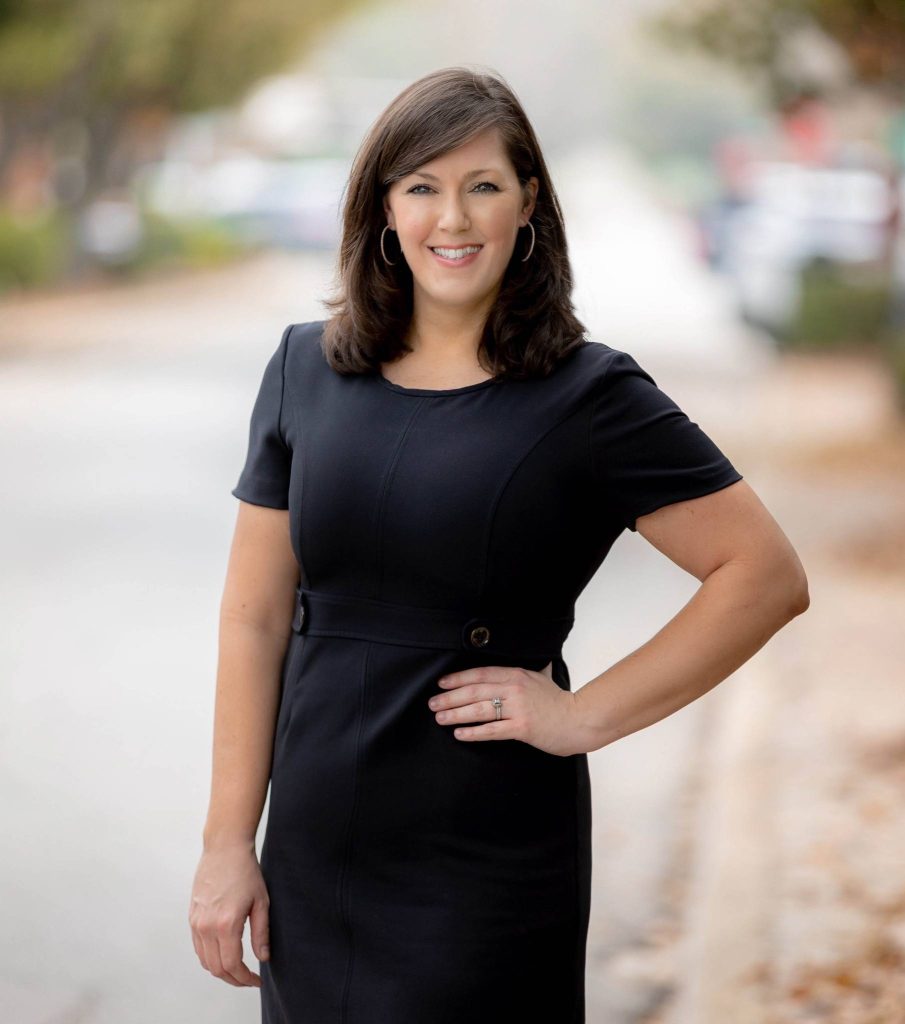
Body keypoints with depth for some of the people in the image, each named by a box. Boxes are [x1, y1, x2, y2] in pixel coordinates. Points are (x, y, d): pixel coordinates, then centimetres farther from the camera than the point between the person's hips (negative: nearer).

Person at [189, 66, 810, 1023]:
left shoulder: (590, 395, -8)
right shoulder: (306, 369, 3)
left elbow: (768, 577, -10)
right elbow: (254, 618, 3)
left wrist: (585, 716, -11)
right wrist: (228, 843, 1)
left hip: (490, 870, -3)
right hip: (312, 856, 4)